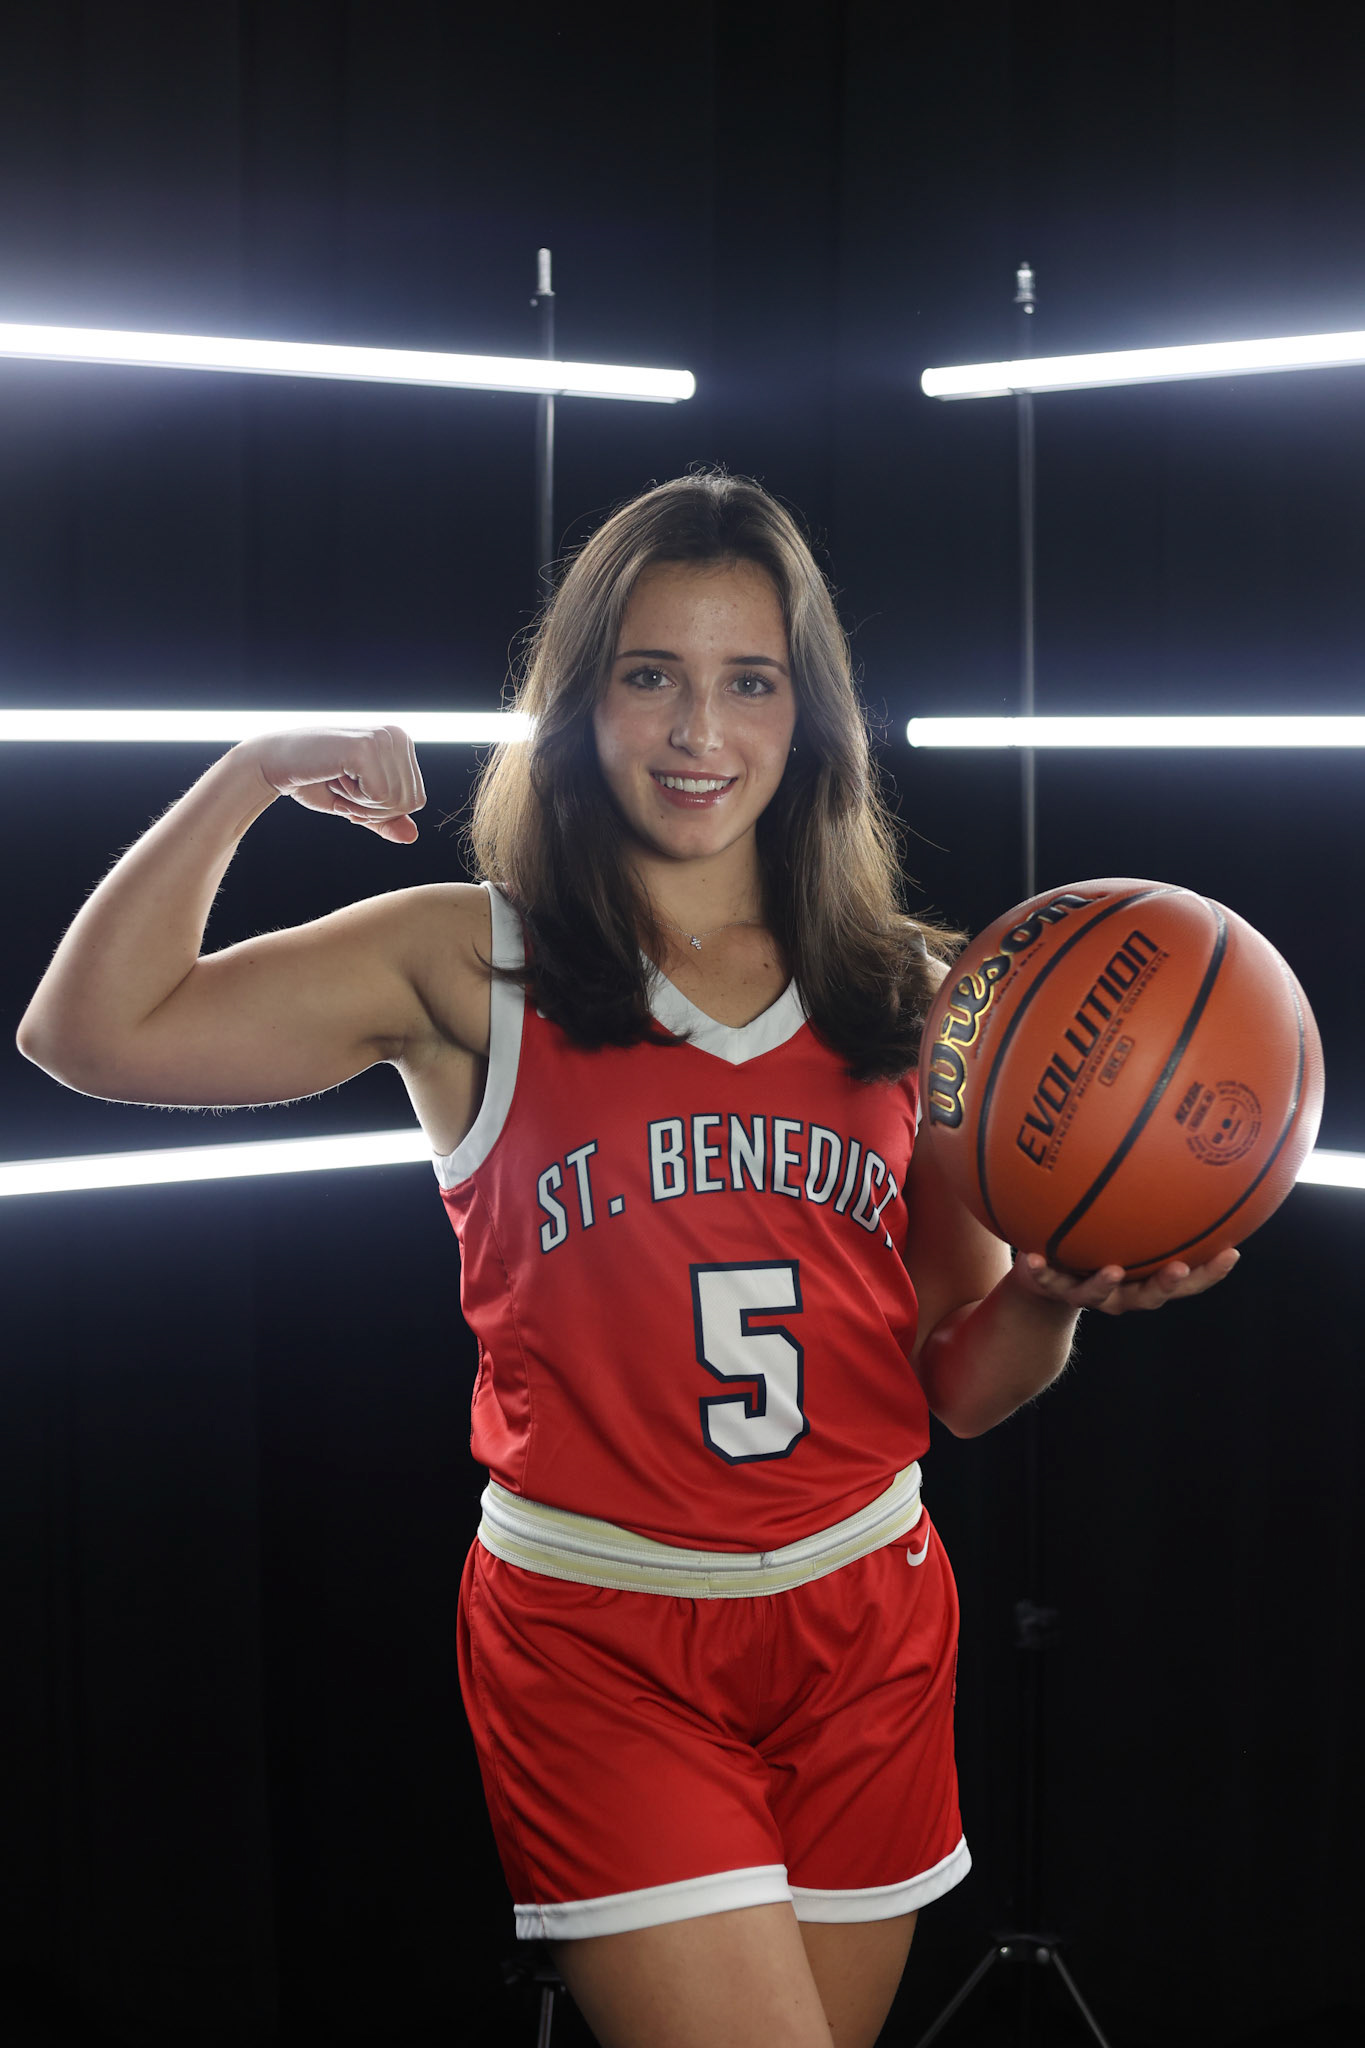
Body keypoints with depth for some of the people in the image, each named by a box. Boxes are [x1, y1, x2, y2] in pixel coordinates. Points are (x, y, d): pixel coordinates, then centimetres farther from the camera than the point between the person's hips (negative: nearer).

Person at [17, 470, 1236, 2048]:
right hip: (593, 1638, -4)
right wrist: (251, 777, -12)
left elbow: (959, 1381, 7)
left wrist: (1059, 1290, -13)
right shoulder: (470, 968, -3)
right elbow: (92, 1032, -13)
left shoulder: (909, 994, 5)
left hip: (867, 1627, 4)